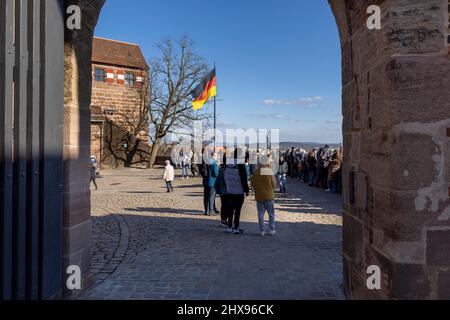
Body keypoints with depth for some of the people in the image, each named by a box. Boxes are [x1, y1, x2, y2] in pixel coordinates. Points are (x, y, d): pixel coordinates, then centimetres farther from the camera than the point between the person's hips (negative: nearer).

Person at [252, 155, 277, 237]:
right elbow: (274, 185, -6)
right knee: (271, 214, 11)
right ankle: (272, 230, 14)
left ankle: (262, 231, 12)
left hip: (259, 196, 2)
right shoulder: (270, 172, -11)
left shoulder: (255, 173, -2)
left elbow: (253, 184, 5)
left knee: (261, 214, 9)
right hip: (269, 196, -2)